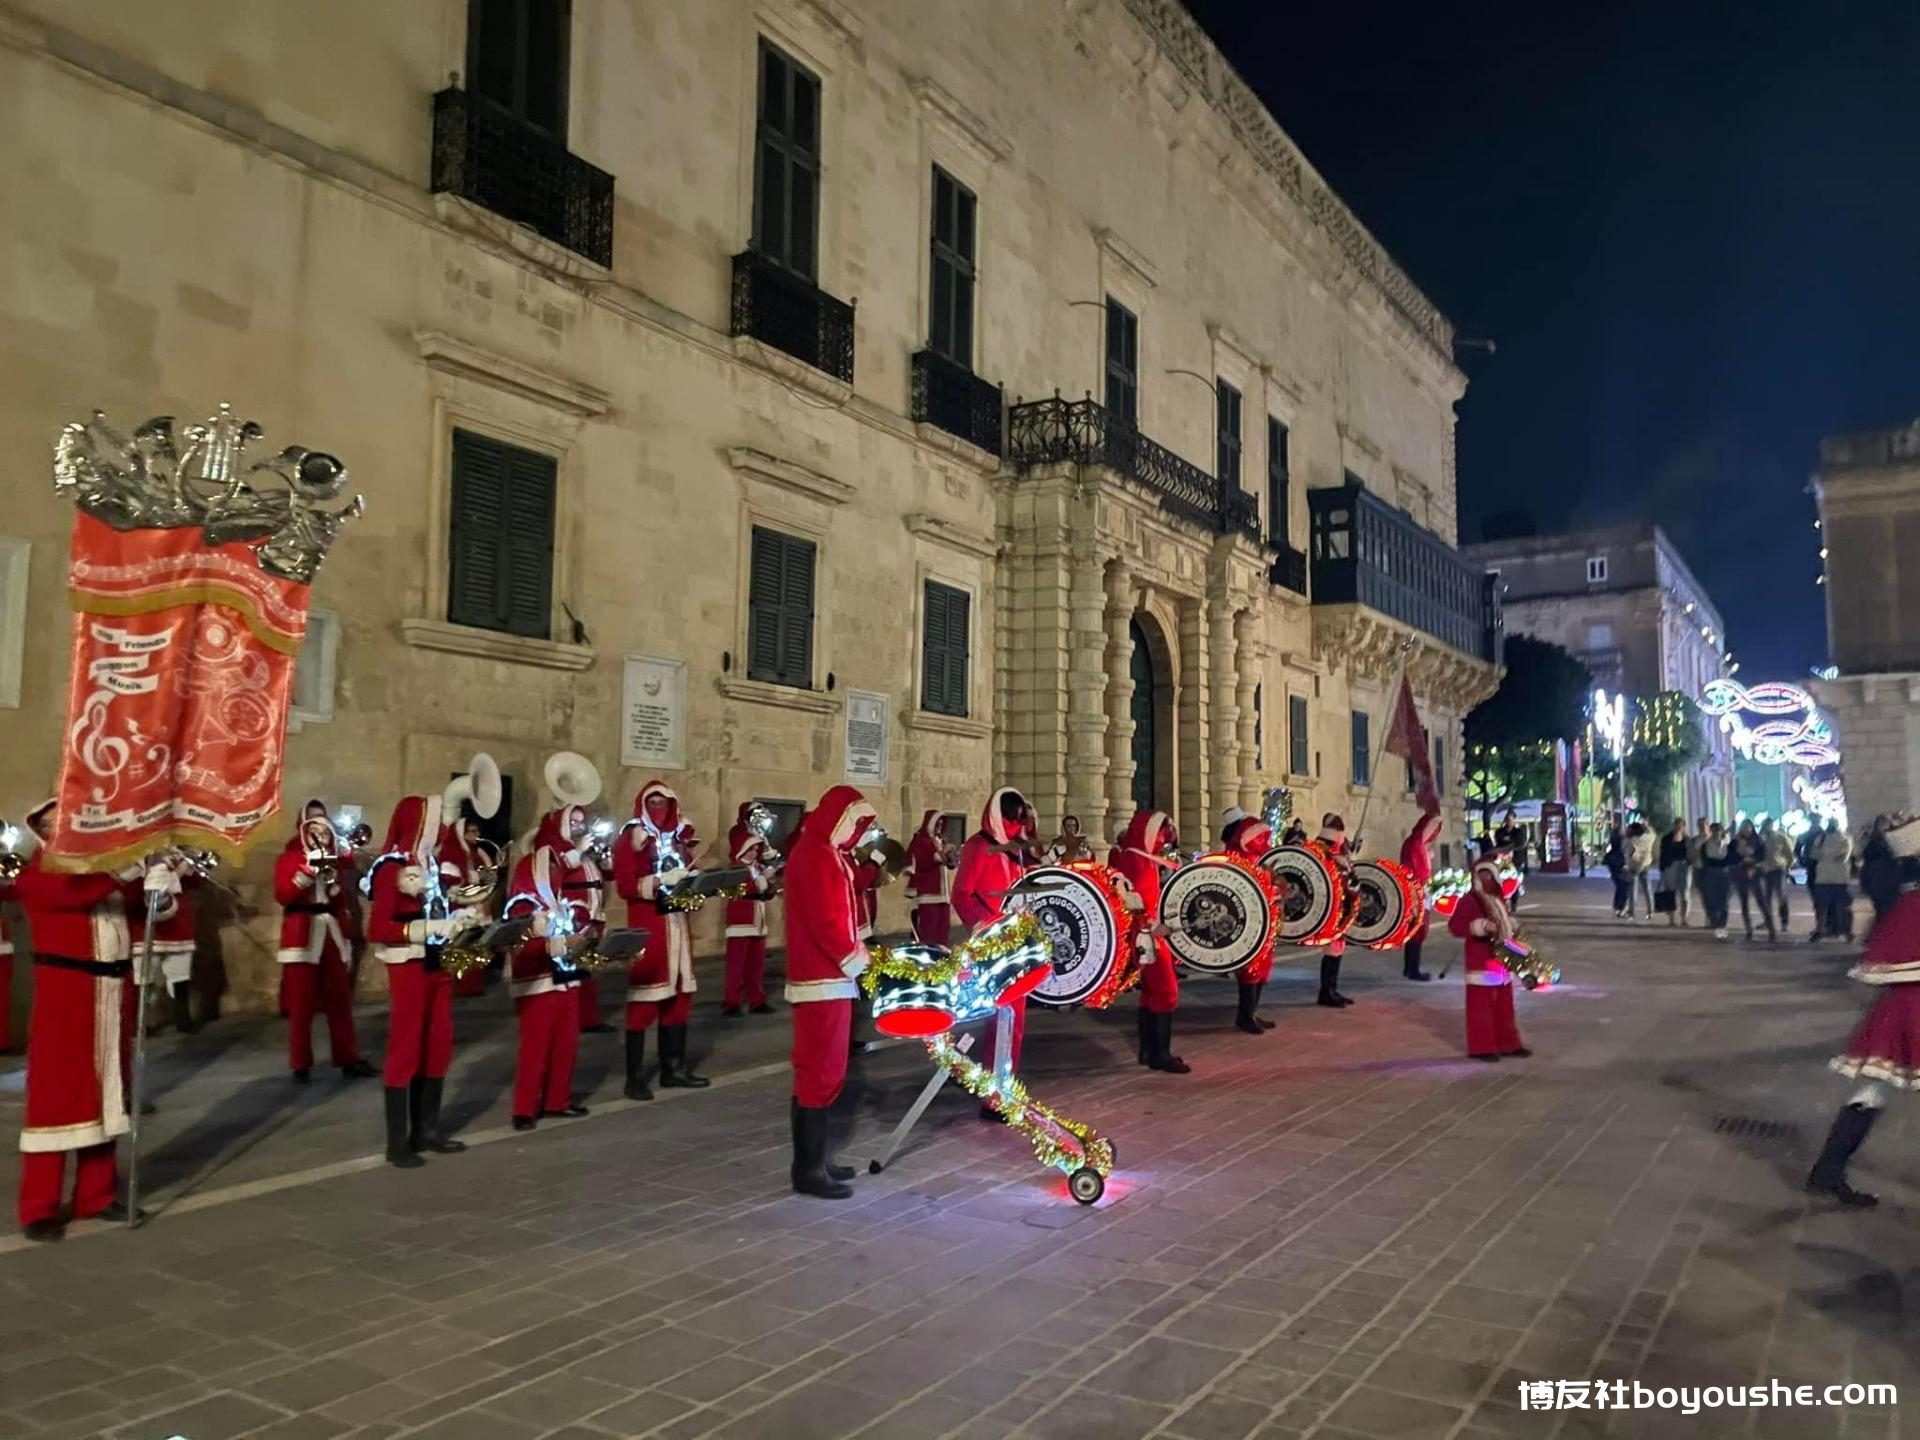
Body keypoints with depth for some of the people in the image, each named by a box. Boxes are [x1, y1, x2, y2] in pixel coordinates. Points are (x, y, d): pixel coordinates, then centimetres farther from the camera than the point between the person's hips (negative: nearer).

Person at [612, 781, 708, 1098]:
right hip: (646, 928, -7)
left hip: (677, 924, 7)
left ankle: (674, 1068, 20)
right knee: (643, 1002, -5)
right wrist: (658, 881, -25)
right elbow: (625, 886, -13)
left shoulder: (681, 835, 14)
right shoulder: (631, 838, -4)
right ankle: (635, 1078, 0)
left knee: (679, 996, 11)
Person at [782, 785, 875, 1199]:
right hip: (822, 981, -11)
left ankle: (812, 1160, 22)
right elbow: (825, 922, -22)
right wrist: (858, 963, -14)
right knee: (822, 1073, -7)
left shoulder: (825, 854, 18)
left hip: (828, 978, 11)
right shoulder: (814, 855, -15)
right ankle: (809, 1170, -1)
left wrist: (860, 956, 8)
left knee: (821, 1070, 14)